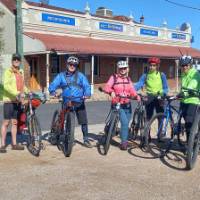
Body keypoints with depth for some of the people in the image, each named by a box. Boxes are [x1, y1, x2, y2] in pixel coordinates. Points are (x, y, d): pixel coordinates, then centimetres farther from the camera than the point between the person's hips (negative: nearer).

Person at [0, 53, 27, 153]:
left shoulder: (21, 72, 16)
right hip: (9, 100, -6)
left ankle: (14, 144, 19)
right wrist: (16, 93, -30)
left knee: (15, 122, 11)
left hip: (18, 101, 6)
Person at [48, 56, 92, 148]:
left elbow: (87, 86, -5)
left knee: (84, 121, 1)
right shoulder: (61, 76, 7)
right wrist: (53, 91, -24)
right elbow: (53, 84, -2)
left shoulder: (80, 76, 5)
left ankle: (86, 139, 14)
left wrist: (87, 94, -25)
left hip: (79, 103, 0)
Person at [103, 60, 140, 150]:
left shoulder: (128, 79, 13)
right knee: (124, 122, -18)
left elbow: (131, 90, 5)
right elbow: (106, 87, -13)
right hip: (118, 105, -5)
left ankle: (124, 141, 27)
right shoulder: (114, 77, -1)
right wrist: (111, 92, -34)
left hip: (127, 105, 5)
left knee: (126, 123, 10)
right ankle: (124, 142, -7)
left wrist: (136, 96, -15)